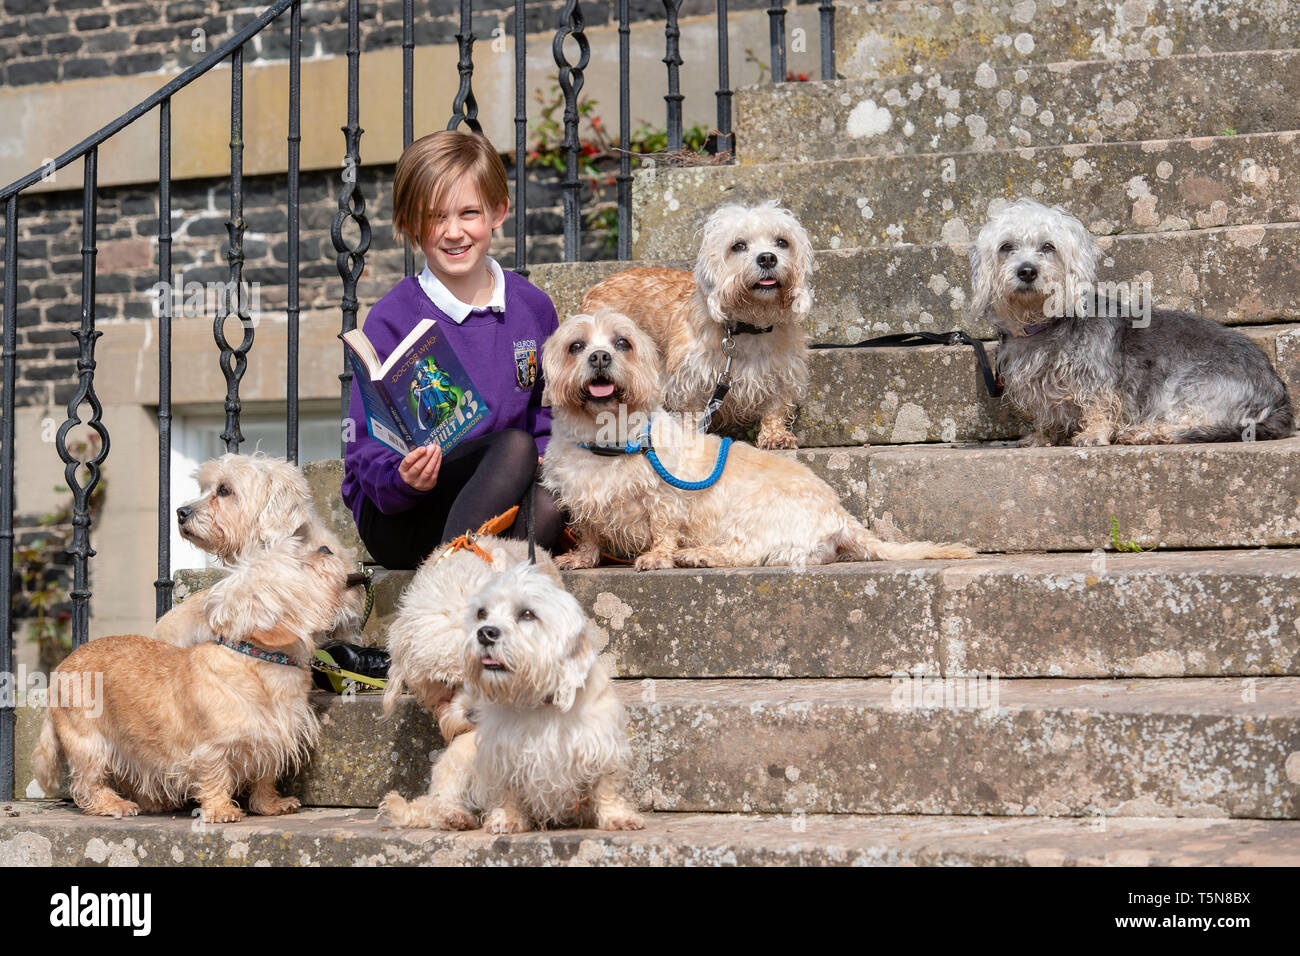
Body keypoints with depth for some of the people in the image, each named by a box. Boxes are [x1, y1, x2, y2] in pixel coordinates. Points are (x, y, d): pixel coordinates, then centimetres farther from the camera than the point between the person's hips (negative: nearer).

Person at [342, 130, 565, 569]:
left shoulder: (533, 307, 8)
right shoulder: (391, 319, -6)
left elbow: (547, 415, 19)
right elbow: (368, 450, -8)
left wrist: (545, 460, -3)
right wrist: (404, 479, -30)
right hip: (397, 517, -4)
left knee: (548, 501, -31)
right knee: (516, 445, -31)